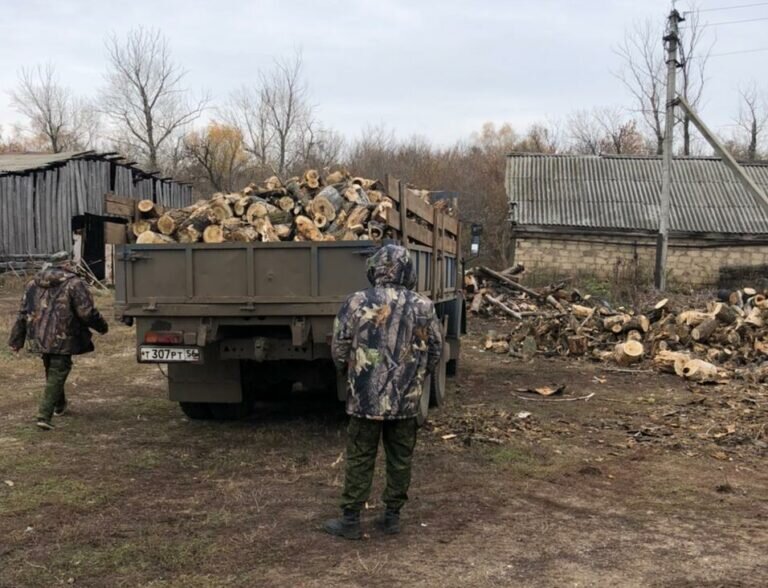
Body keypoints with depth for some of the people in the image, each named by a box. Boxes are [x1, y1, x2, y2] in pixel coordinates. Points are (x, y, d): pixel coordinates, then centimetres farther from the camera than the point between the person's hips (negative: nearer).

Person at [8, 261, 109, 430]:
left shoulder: (33, 283, 14)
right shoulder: (75, 284, -4)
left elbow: (23, 314, 13)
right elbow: (87, 313, -12)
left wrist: (16, 340, 15)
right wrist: (102, 326, 5)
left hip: (39, 337, 6)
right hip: (62, 339, -6)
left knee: (51, 370, 25)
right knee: (57, 374, 0)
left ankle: (59, 405, 42)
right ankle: (44, 415, -9)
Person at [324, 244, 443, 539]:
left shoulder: (357, 302, -9)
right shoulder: (423, 307, -2)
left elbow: (339, 347, -4)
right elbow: (436, 350, 6)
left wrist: (352, 373, 16)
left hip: (366, 397, -2)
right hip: (407, 399, 2)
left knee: (360, 459, 7)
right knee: (400, 459, 13)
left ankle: (350, 520, 14)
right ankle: (392, 516, 22)